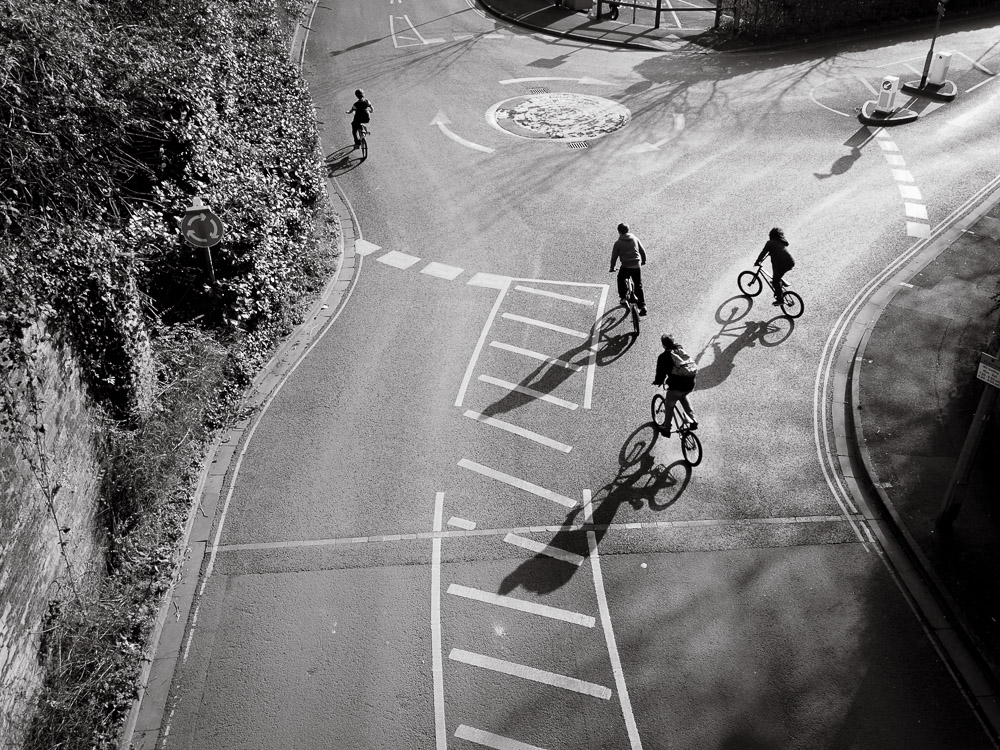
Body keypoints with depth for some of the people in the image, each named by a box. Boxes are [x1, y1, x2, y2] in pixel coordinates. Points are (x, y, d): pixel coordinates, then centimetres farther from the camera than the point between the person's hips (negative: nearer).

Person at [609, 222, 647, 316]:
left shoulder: (618, 242, -1)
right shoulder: (635, 238, 9)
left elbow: (614, 256, 5)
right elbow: (643, 251, 15)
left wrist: (612, 268, 17)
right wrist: (643, 261, 32)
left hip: (625, 266, -3)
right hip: (636, 266, 3)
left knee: (621, 280, 27)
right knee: (638, 286, 12)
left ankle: (623, 297, 18)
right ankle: (642, 306, 6)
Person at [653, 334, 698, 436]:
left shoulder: (663, 357, -6)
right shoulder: (681, 350, 11)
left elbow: (661, 373, -3)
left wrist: (657, 382, 19)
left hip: (677, 386, -5)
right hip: (690, 384, 5)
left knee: (669, 406, 18)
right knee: (683, 396, 36)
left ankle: (667, 429, 27)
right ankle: (693, 420, 32)